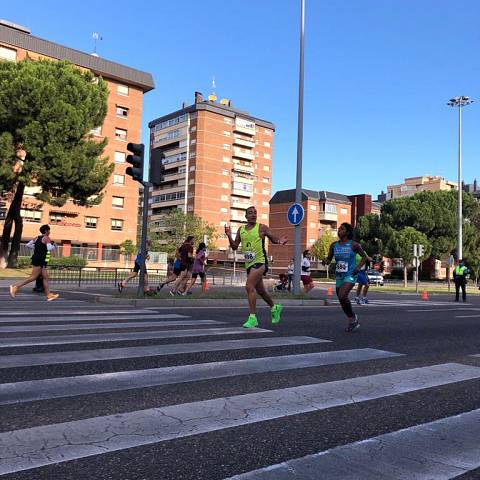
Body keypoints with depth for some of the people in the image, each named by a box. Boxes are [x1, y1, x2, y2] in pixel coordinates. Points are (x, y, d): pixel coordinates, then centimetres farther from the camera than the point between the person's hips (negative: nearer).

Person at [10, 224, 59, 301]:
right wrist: (53, 245, 2)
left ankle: (49, 295, 9)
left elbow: (28, 245, 14)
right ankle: (16, 287, -12)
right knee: (33, 277, -10)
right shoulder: (47, 238, -6)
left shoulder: (37, 238, 16)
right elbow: (49, 248, -18)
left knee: (45, 277, 9)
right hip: (39, 260, -9)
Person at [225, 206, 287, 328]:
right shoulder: (241, 229, 10)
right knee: (260, 290, 18)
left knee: (249, 286, -21)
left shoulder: (262, 228, -4)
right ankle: (275, 308, 43)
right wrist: (229, 236, -6)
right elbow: (234, 247, 11)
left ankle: (252, 318, -16)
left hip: (260, 262, -6)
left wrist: (280, 241, -20)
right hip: (249, 263, 7)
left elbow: (273, 239, 3)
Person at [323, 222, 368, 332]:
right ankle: (352, 322, 29)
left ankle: (353, 317, 0)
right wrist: (326, 261, -10)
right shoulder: (334, 245, 6)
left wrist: (359, 266, -13)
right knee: (341, 299, 10)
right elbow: (329, 258, 13)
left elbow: (364, 257, 3)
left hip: (350, 275, -6)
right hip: (339, 275, 6)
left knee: (342, 296, -24)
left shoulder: (354, 245, -6)